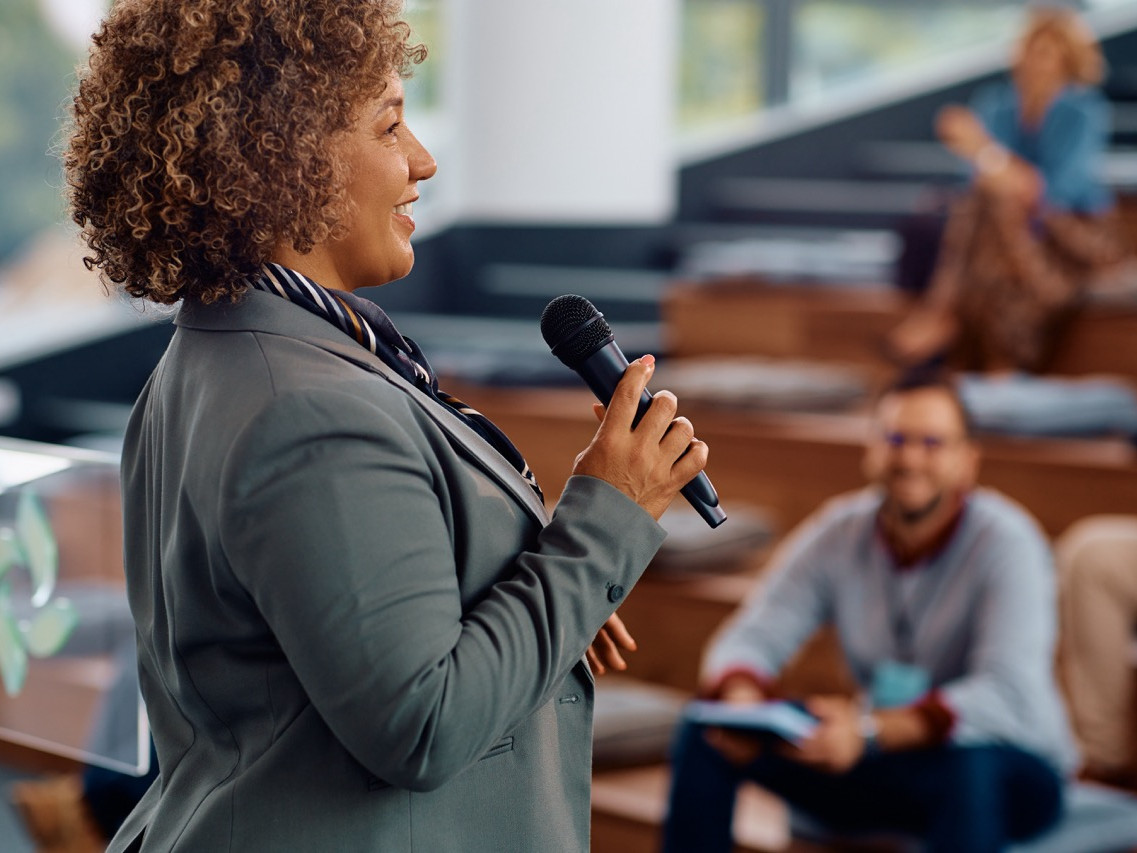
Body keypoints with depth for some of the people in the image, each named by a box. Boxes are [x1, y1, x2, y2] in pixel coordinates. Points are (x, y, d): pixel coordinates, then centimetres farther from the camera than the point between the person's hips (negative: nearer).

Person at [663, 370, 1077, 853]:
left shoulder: (1004, 541, -19)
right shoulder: (837, 535, -4)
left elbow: (1008, 696, -31)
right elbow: (752, 637, -6)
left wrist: (871, 730, -44)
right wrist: (741, 700, -32)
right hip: (884, 765, 5)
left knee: (968, 766, -41)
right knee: (703, 732, -12)